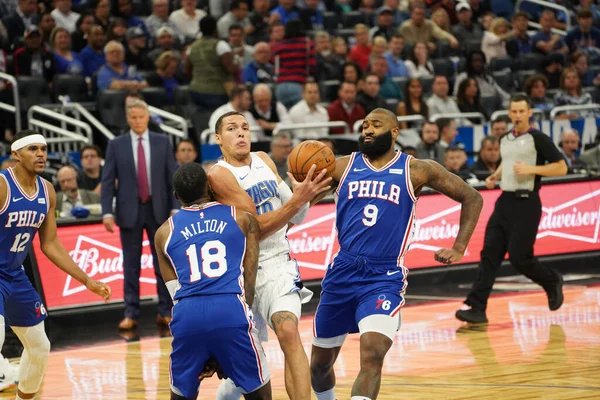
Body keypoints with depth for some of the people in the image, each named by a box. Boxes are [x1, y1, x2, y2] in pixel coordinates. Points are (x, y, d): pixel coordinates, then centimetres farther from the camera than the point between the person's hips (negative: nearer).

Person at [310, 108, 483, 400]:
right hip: (342, 273, 3)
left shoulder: (416, 170, 2)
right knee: (319, 364, 13)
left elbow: (472, 198, 9)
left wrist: (458, 249, 2)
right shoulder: (343, 167, 7)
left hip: (385, 278, -3)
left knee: (372, 356, -24)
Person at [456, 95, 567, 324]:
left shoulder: (537, 139, -7)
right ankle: (476, 308, -8)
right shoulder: (504, 140, 13)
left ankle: (552, 282, 22)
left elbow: (561, 167, -9)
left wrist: (531, 169, -19)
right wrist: (495, 176, 14)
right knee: (490, 254, -4)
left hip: (526, 204, -6)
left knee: (518, 257, -7)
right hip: (505, 201, 6)